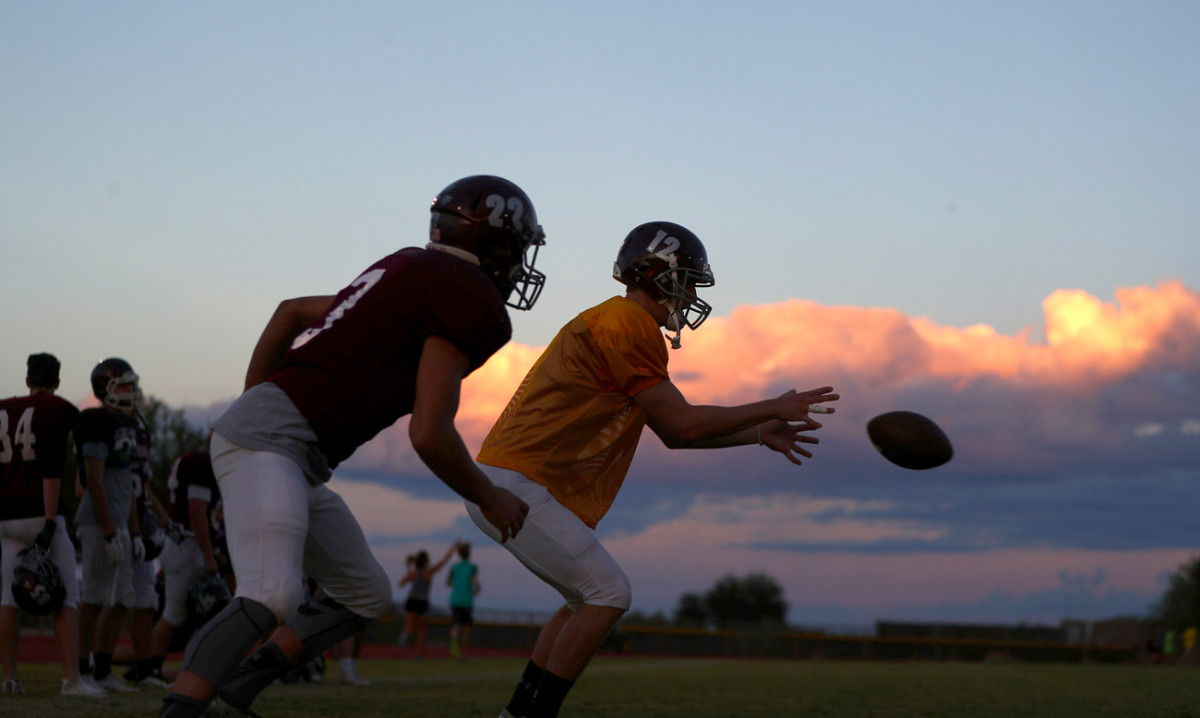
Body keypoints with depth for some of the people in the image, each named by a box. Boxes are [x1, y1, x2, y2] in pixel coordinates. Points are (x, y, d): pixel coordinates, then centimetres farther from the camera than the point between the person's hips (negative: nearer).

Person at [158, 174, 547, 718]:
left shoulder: (406, 272, 18)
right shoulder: (470, 301, -10)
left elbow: (292, 311, 27)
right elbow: (429, 435, -15)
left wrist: (254, 404, 29)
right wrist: (489, 500, 1)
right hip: (270, 442, -10)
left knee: (366, 595, 16)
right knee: (269, 599, -27)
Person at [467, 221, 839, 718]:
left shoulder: (618, 325, 18)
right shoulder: (627, 324, -14)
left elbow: (671, 432, 22)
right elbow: (682, 424, -14)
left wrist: (758, 434, 18)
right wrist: (773, 409, -5)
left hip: (504, 479, 10)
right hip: (516, 484, -10)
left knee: (588, 598, 18)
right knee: (609, 593, -9)